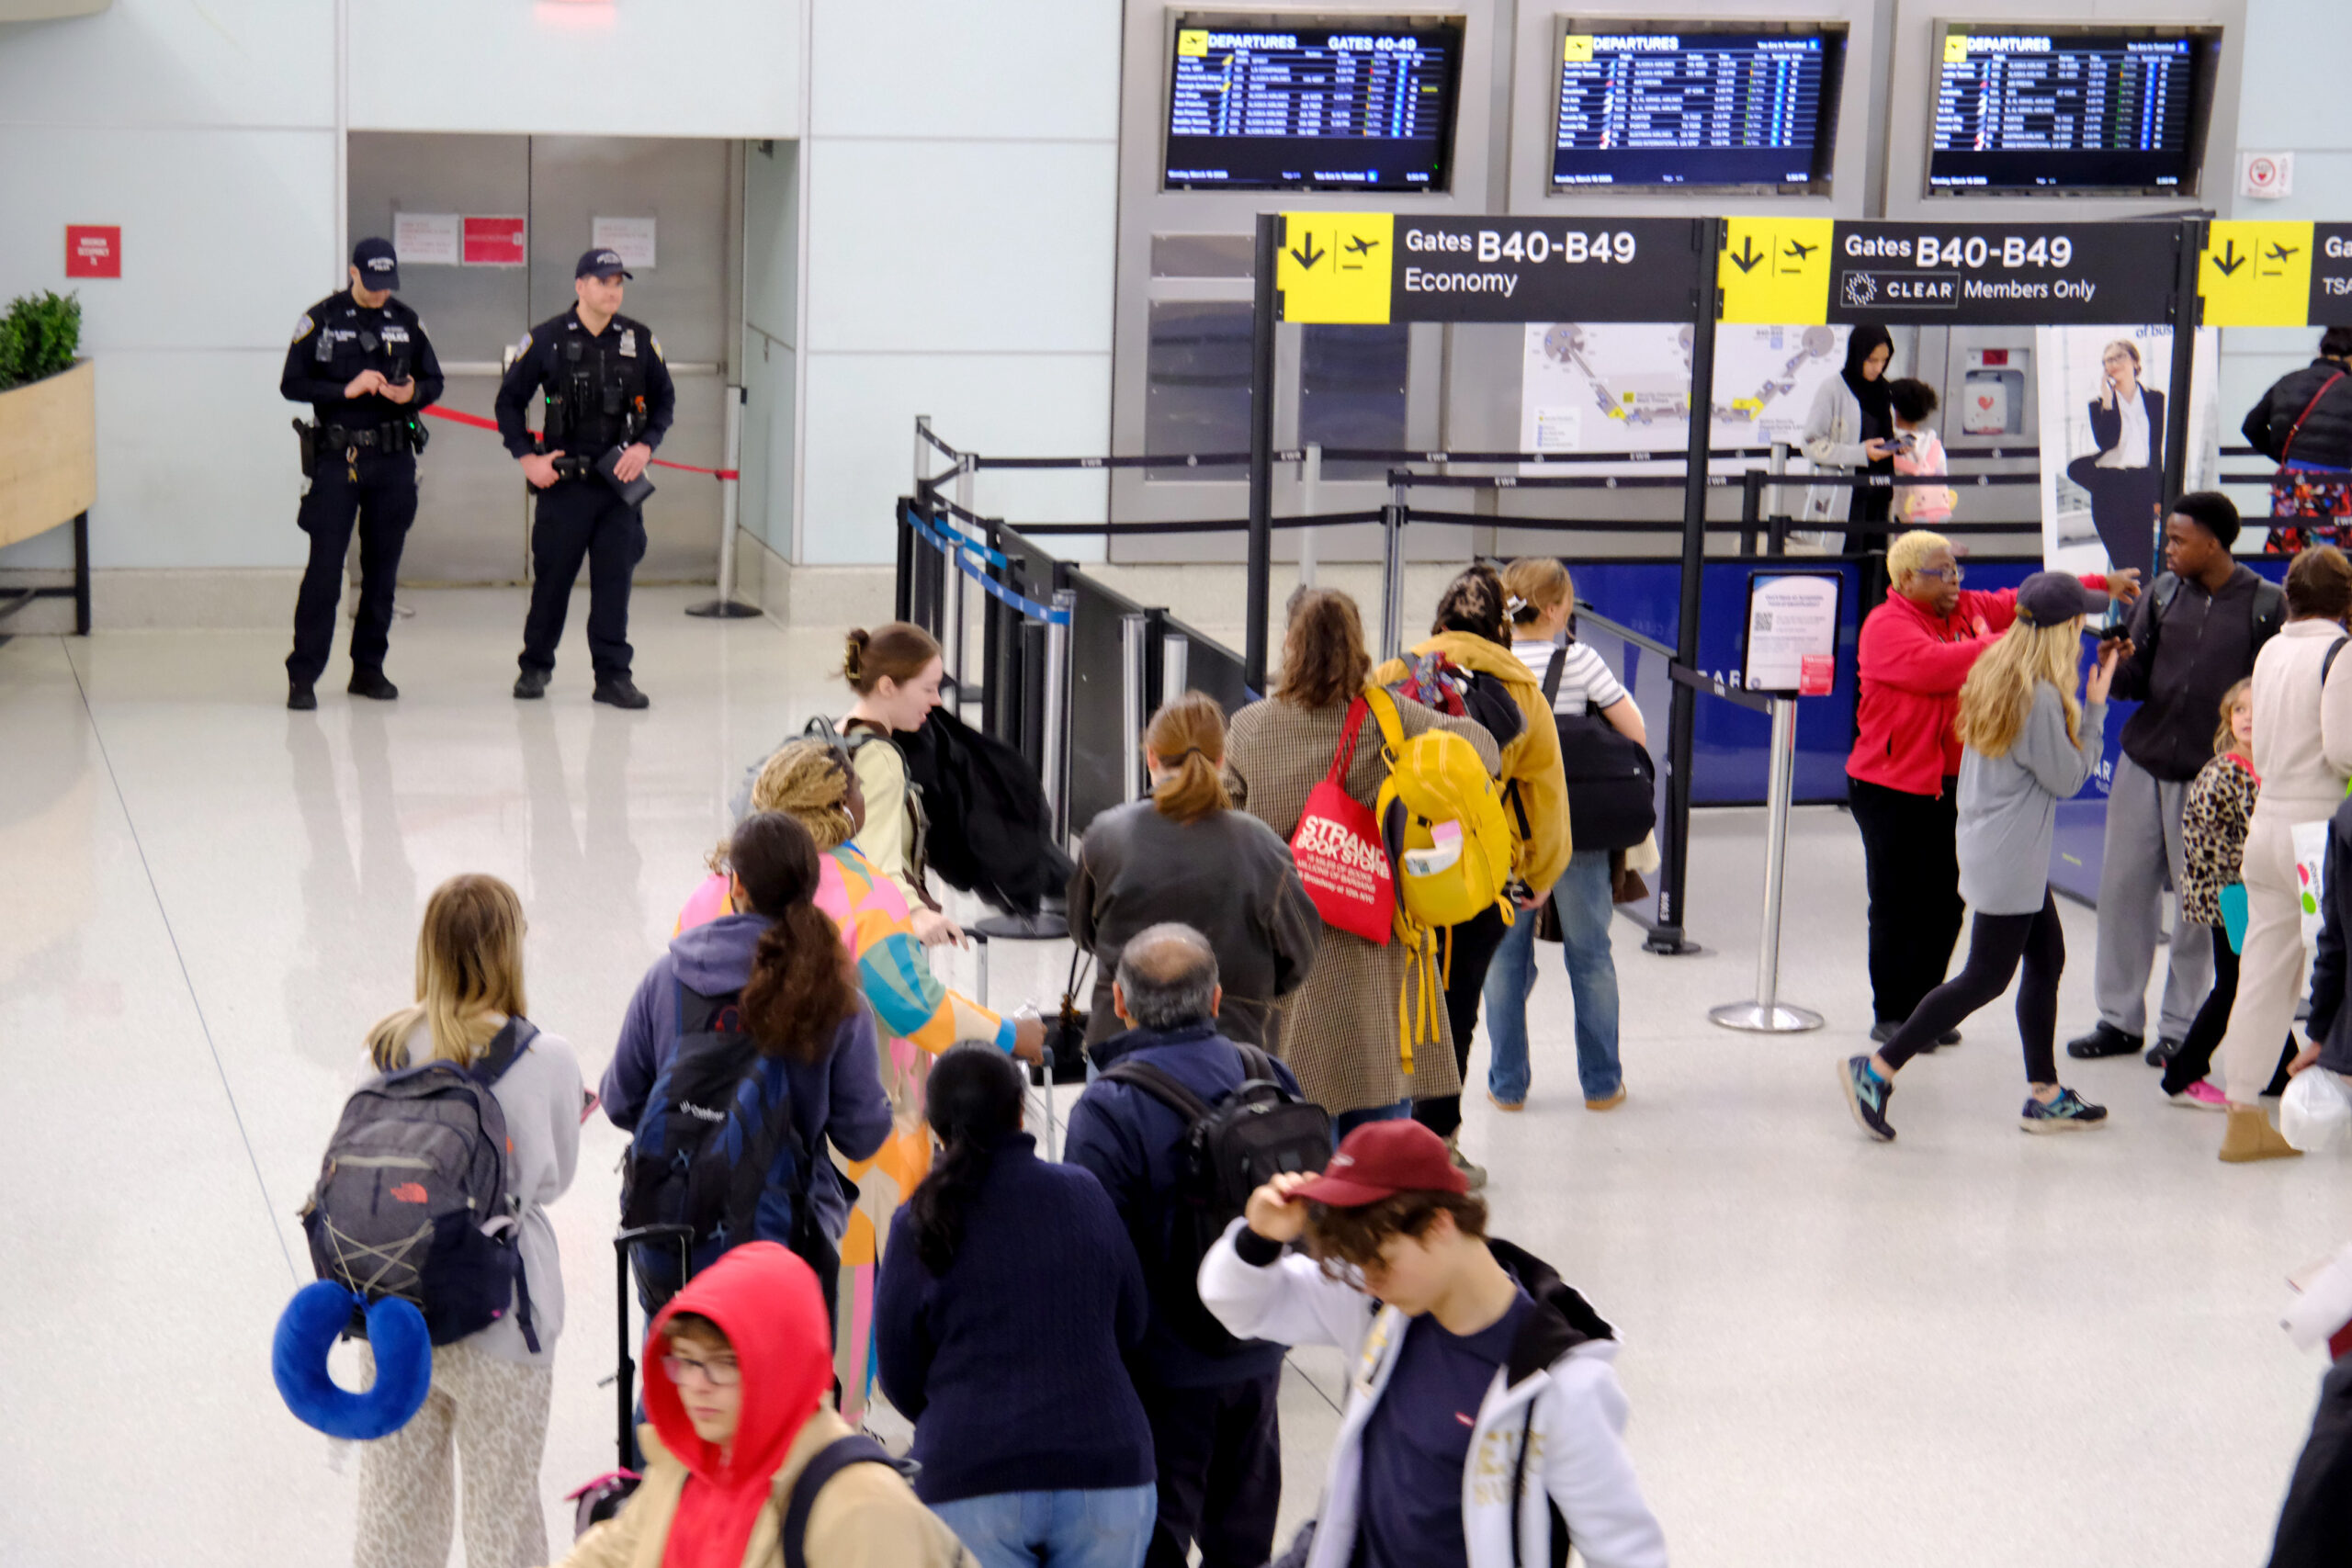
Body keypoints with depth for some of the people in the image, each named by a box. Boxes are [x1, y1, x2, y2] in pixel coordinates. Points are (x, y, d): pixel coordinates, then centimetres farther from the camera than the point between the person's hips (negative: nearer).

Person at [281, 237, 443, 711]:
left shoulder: (407, 321, 9)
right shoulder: (321, 320, -1)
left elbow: (434, 381, 15)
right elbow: (292, 384, -2)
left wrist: (413, 394, -8)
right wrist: (346, 390, -14)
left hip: (394, 460, 4)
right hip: (336, 459, -4)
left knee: (383, 568, 7)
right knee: (324, 568, -8)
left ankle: (368, 668, 17)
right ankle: (303, 675, -4)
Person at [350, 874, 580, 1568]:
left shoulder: (384, 1049, -5)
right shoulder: (545, 1059, -14)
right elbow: (552, 1179, -2)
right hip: (497, 1317, -3)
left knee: (392, 1510, 16)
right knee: (504, 1512, 11)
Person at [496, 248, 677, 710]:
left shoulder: (640, 340, 5)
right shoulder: (546, 339, -1)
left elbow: (664, 399, 15)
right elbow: (509, 401, 7)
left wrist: (644, 446, -1)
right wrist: (527, 458, -2)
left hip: (619, 479, 2)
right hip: (563, 478, -2)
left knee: (615, 577, 0)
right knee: (552, 575, 4)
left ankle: (613, 675, 6)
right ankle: (535, 666, 21)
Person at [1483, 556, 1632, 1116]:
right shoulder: (1578, 660, -10)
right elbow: (1636, 735, -8)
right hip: (1576, 832, -1)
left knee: (1505, 955, 12)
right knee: (1590, 955, 12)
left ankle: (1507, 1085, 15)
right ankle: (1601, 1083, 19)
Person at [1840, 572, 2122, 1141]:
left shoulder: (1994, 672, 5)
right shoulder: (2041, 696, -22)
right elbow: (2068, 778, -12)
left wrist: (2082, 707, 12)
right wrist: (2095, 708, -4)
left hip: (1989, 845, 10)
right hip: (2010, 860, -10)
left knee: (2047, 958, 15)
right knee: (1986, 976, -1)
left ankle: (2044, 1095, 21)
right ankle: (1877, 1070, -1)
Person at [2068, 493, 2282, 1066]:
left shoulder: (2267, 607, -6)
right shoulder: (2164, 592, 5)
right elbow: (2136, 683, 7)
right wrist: (2118, 667, -14)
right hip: (2142, 766, 4)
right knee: (2123, 890, 6)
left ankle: (2182, 1025, 16)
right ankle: (2119, 1019, 16)